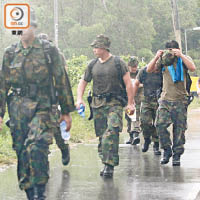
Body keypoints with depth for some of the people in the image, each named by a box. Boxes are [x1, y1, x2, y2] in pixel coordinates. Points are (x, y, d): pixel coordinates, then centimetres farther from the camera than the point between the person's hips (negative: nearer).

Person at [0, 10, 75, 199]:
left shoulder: (49, 51, 1)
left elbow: (61, 82, 4)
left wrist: (66, 112, 4)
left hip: (41, 108, -4)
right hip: (17, 111, 4)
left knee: (36, 148, -21)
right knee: (22, 153, 5)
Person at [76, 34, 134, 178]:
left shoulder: (118, 63, -2)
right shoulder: (93, 65, 11)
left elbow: (128, 84, -1)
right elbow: (83, 82, 20)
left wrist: (130, 103, -5)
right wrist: (79, 99, 5)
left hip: (114, 103, -5)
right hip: (97, 105, 5)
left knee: (111, 133, -19)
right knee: (102, 136, 5)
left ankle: (110, 165, -22)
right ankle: (106, 163, 14)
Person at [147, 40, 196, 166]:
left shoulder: (184, 59, 1)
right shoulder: (163, 61, 7)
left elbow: (192, 68, -18)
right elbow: (149, 70, 0)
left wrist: (180, 55, -24)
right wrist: (157, 57, -14)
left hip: (180, 100, -2)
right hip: (165, 99, 2)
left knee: (179, 128, 0)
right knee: (161, 125, -10)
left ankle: (177, 155, 9)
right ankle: (167, 151, 6)